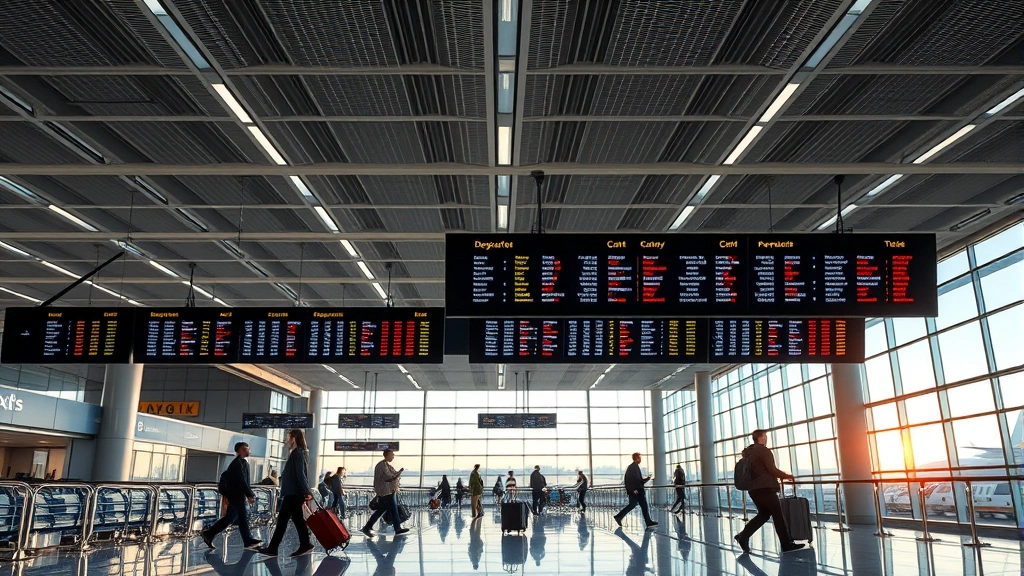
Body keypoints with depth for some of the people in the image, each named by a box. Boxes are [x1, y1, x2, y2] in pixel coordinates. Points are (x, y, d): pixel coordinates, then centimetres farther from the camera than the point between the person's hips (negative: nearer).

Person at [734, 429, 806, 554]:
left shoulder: (748, 452, 16)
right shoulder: (763, 450, -8)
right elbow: (772, 469, -12)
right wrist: (786, 476, 3)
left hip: (753, 489, 8)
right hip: (765, 488, -8)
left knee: (763, 514, 13)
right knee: (778, 515, 1)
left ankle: (743, 536, 0)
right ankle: (787, 544, 6)